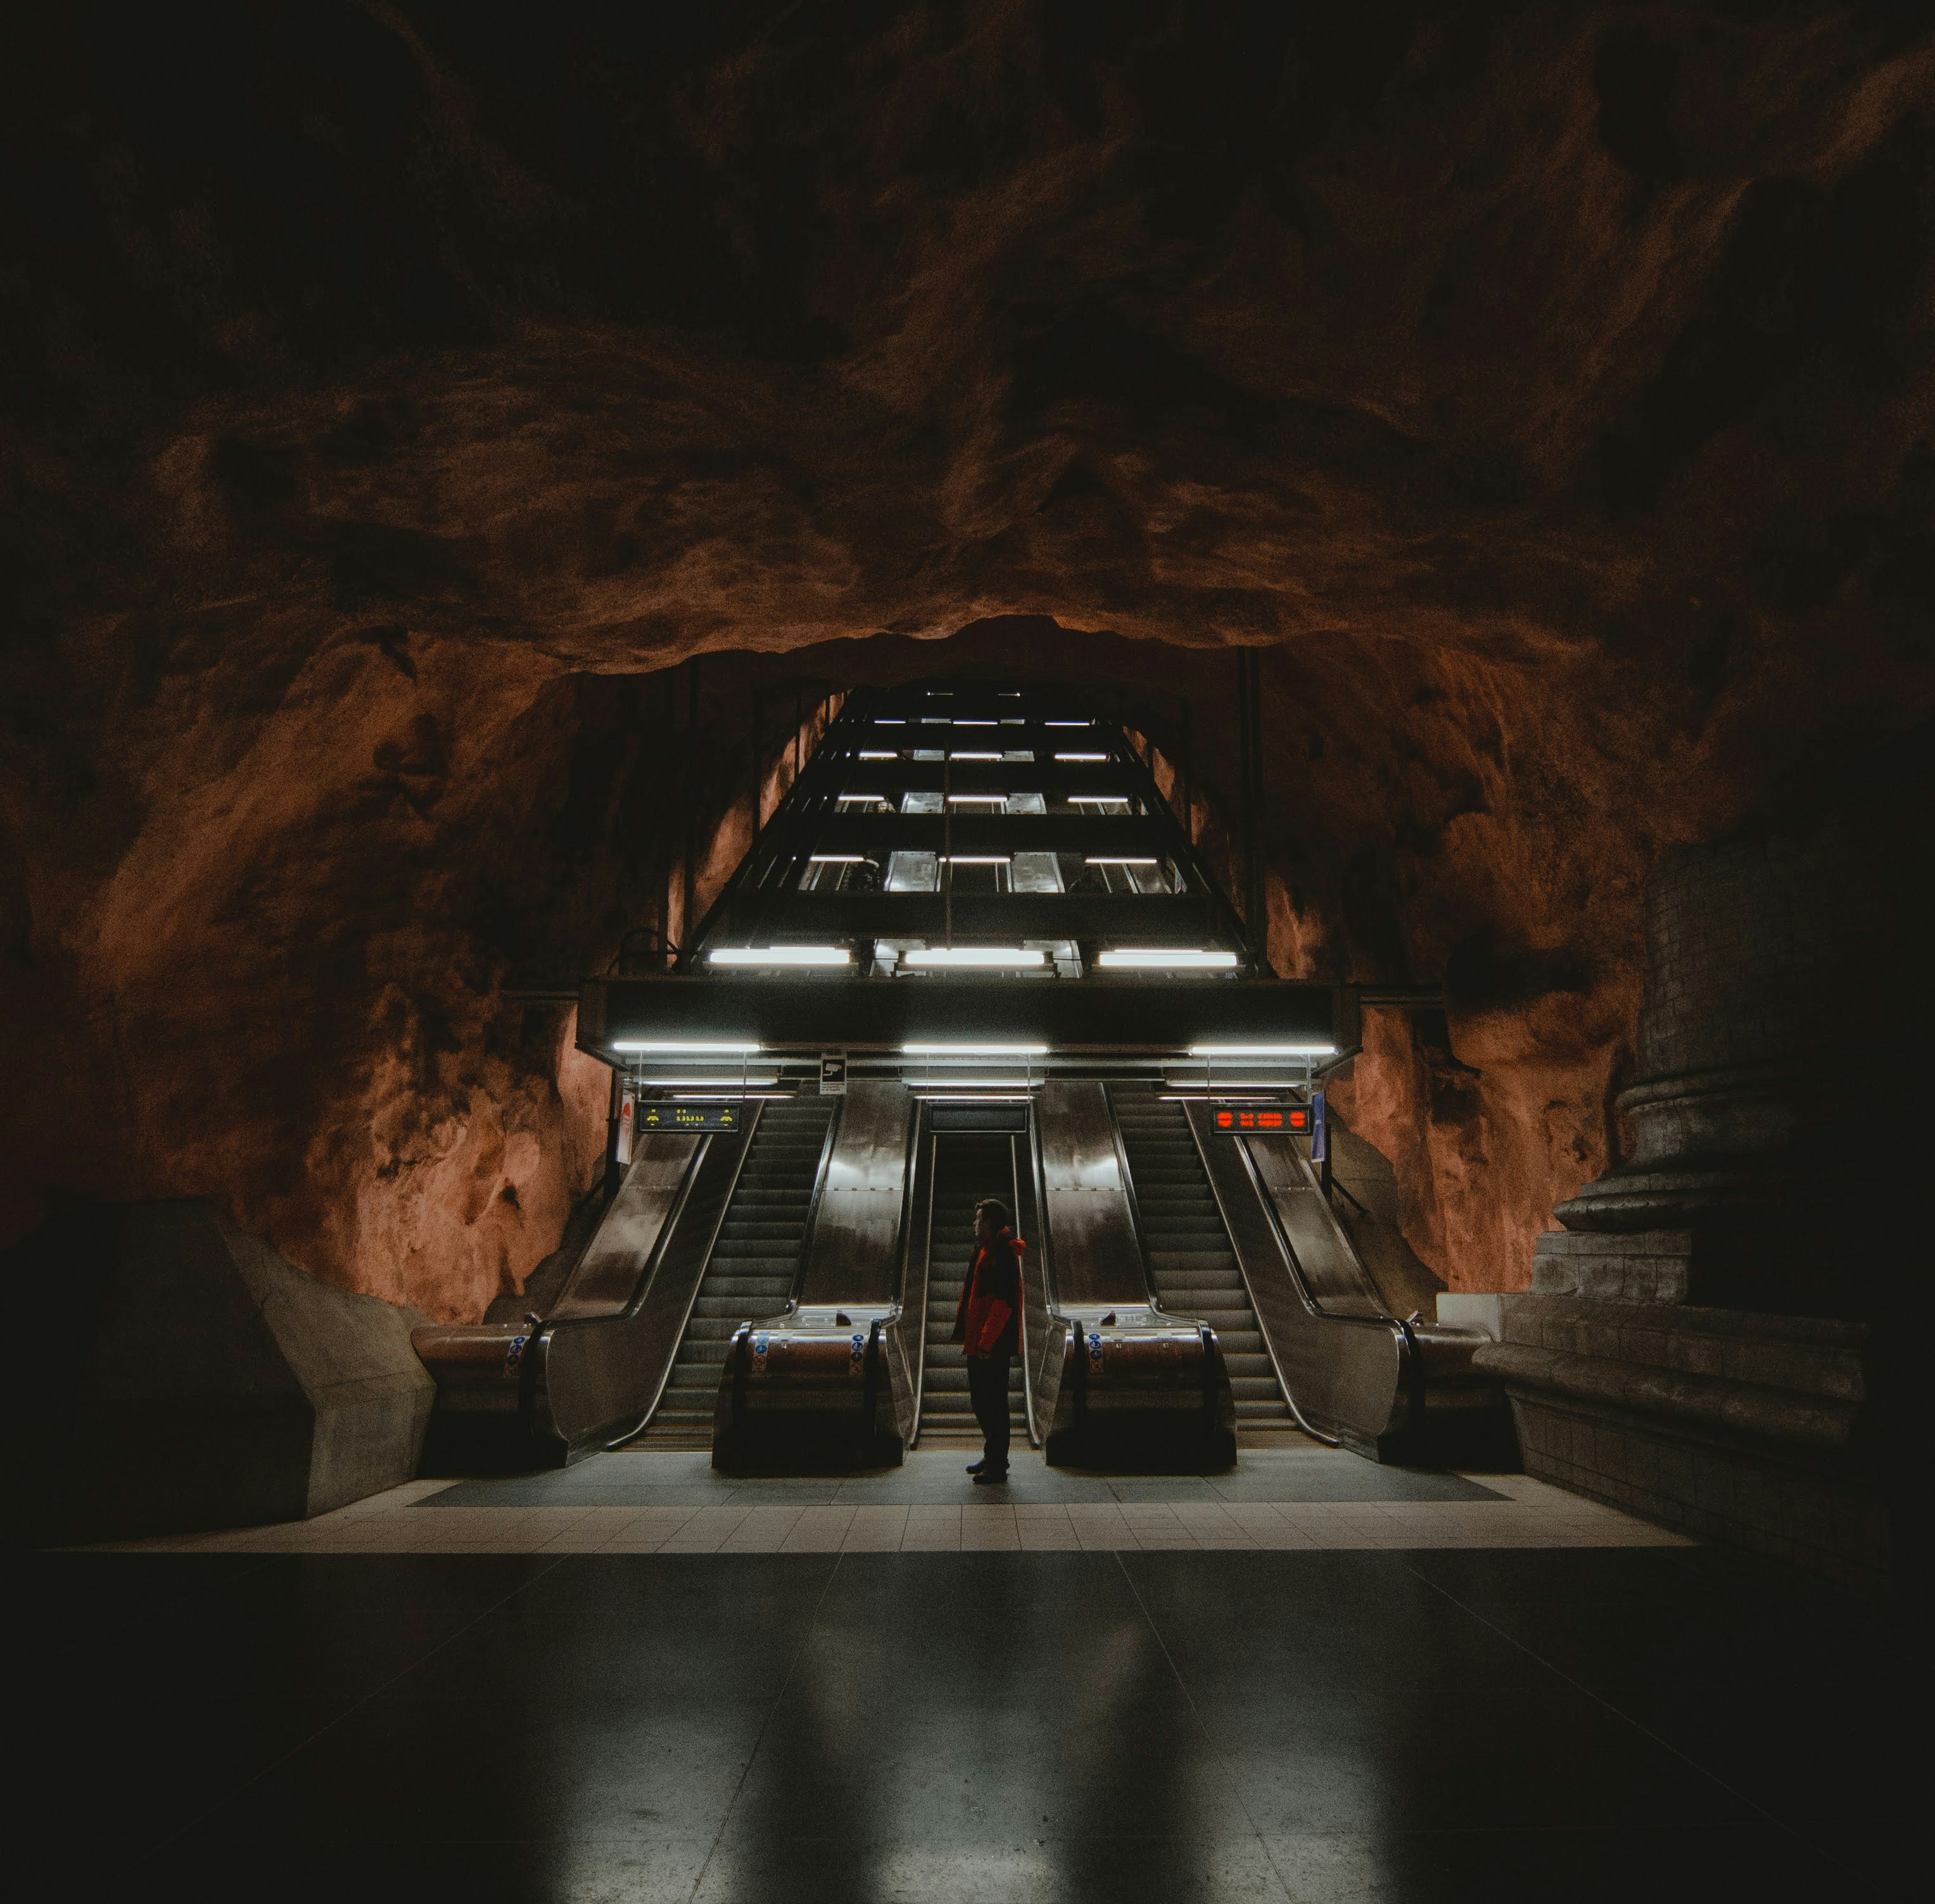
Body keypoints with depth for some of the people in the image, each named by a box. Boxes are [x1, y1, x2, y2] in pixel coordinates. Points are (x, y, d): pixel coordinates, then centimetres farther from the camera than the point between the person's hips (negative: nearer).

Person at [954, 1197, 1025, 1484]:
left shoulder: (1003, 1253, -18)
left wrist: (986, 1342, -23)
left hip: (994, 1345, -10)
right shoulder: (986, 1249, 14)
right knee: (981, 1399, 17)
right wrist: (971, 1336, 19)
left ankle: (997, 1467, 4)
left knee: (993, 1402, -4)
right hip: (980, 1342, 10)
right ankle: (993, 1457, 28)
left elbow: (1004, 1301, -24)